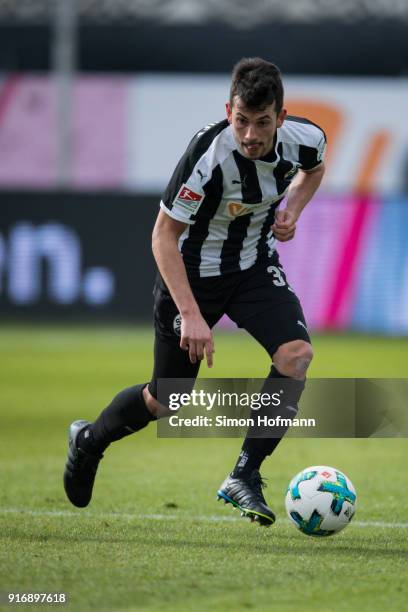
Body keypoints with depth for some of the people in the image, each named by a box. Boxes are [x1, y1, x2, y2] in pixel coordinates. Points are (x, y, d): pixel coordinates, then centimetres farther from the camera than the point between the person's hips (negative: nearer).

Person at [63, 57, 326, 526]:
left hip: (255, 265, 4)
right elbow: (163, 236, -25)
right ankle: (89, 440, 40)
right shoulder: (209, 155, -33)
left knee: (297, 354, -22)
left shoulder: (304, 138, -17)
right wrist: (191, 315, -31)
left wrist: (293, 209, -8)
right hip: (192, 271, -4)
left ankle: (245, 476, -10)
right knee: (165, 402, 7)